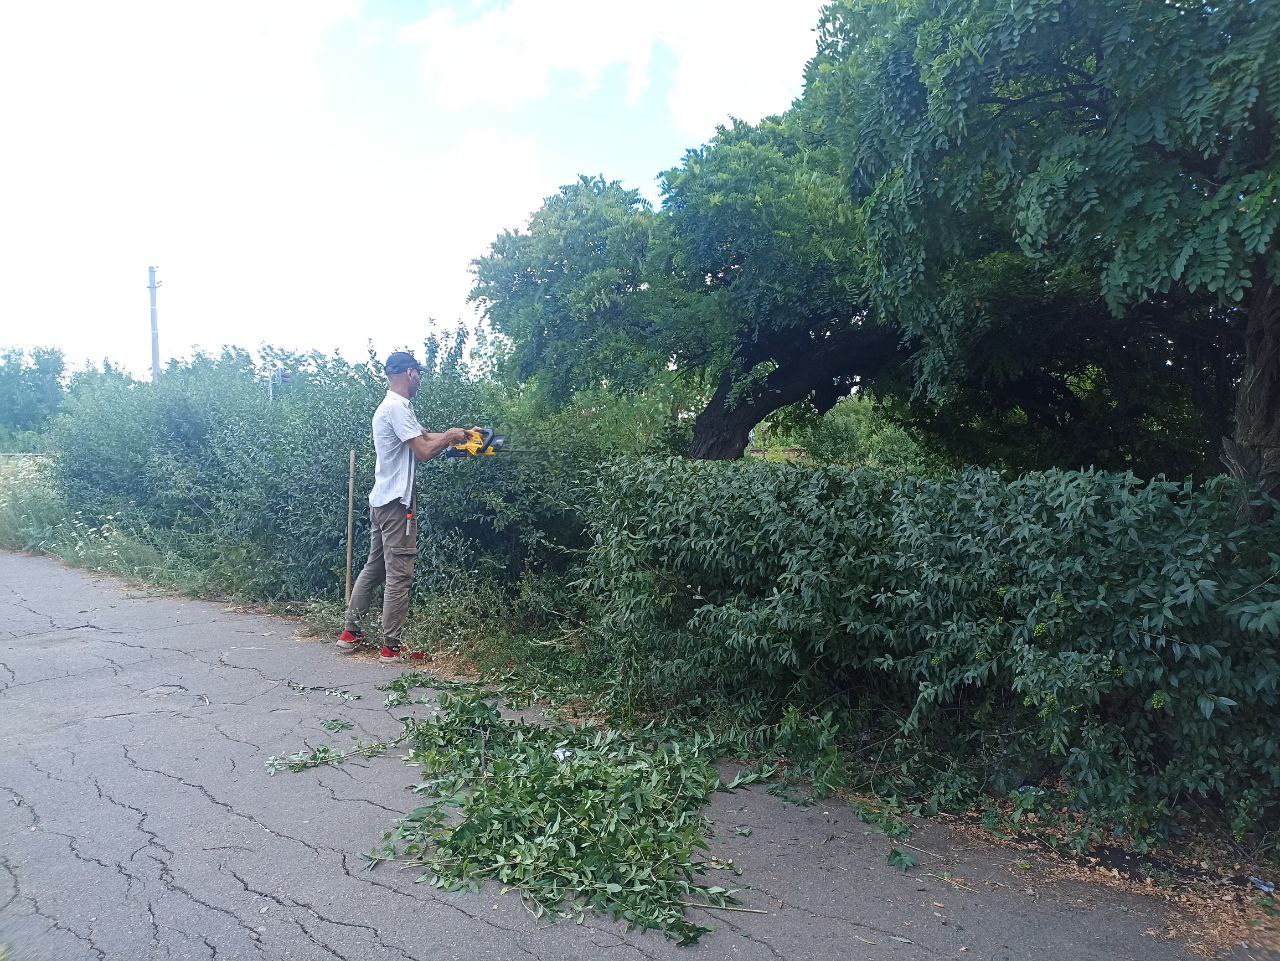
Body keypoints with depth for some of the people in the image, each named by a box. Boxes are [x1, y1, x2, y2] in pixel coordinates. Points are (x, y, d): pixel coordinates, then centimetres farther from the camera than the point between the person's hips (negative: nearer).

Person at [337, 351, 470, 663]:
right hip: (397, 501, -10)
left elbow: (424, 436, 21)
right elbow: (423, 452, -20)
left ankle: (350, 633, 22)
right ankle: (391, 646, 1)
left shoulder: (392, 407, 17)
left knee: (374, 567, 16)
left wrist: (453, 433, 16)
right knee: (399, 574, -5)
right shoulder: (397, 407, -16)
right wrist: (450, 436, -4)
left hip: (382, 500, 10)